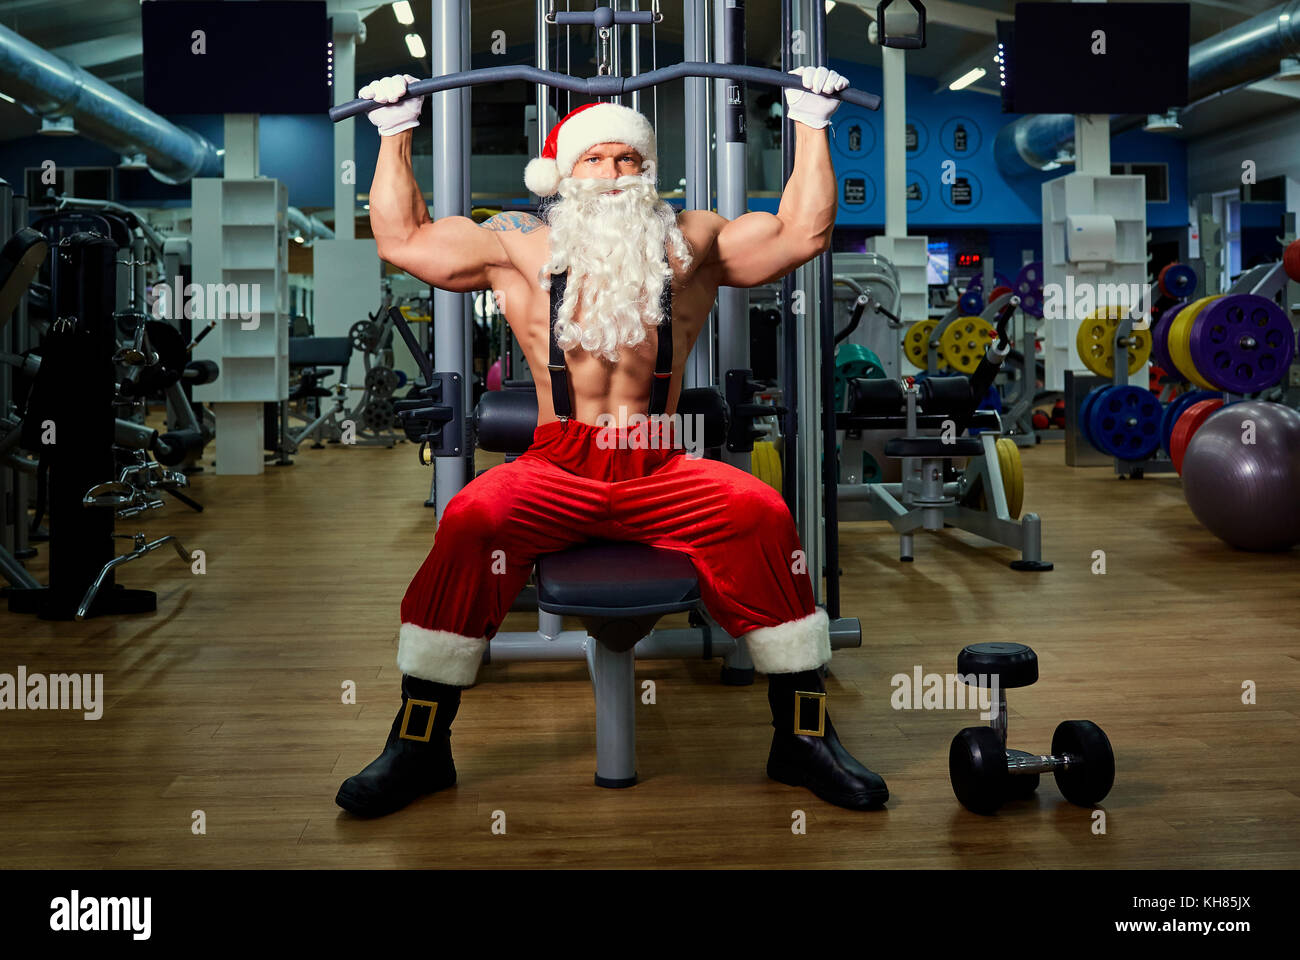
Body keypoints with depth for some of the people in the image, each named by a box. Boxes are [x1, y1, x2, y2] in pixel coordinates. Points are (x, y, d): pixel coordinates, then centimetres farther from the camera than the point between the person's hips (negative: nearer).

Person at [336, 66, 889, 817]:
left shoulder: (692, 245, 15)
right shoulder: (523, 249, 14)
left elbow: (804, 230, 12)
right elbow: (401, 238, 15)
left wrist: (812, 125, 13)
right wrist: (397, 134, 14)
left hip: (661, 471, 0)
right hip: (556, 467, 0)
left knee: (762, 512, -29)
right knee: (471, 519, -30)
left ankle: (804, 737, -15)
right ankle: (418, 746, -16)